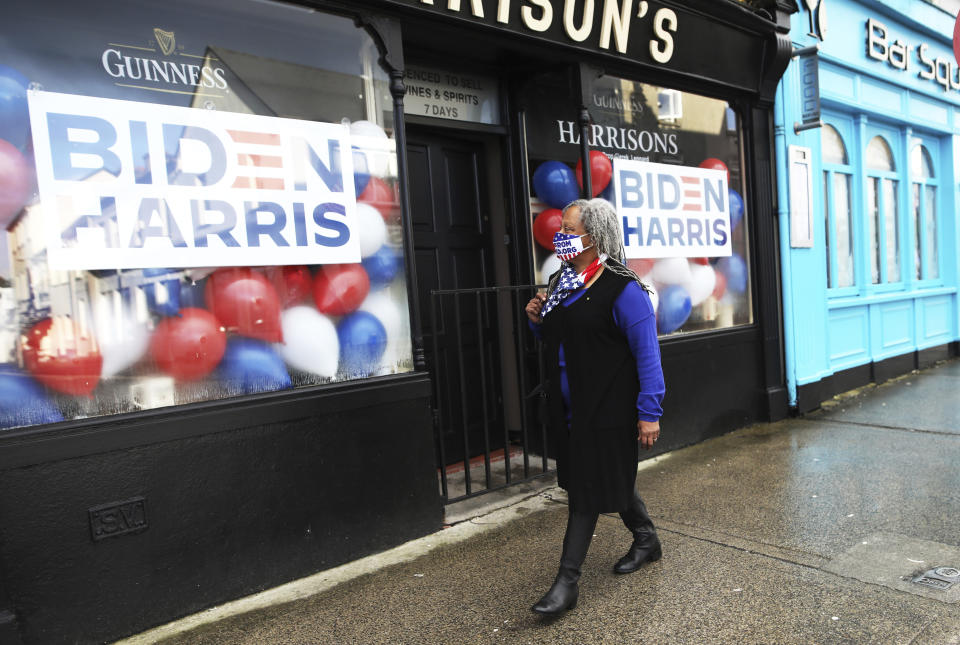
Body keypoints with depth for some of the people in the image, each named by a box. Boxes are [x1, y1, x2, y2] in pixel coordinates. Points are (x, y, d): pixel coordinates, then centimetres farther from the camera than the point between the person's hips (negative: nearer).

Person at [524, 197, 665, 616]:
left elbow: (647, 354, -16)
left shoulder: (622, 289, -15)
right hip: (570, 408, 8)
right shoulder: (561, 283, 9)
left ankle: (567, 581, 6)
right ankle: (646, 540, 41)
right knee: (611, 479, 20)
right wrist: (537, 320, 0)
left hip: (607, 409, -8)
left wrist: (649, 413, -18)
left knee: (586, 490, -3)